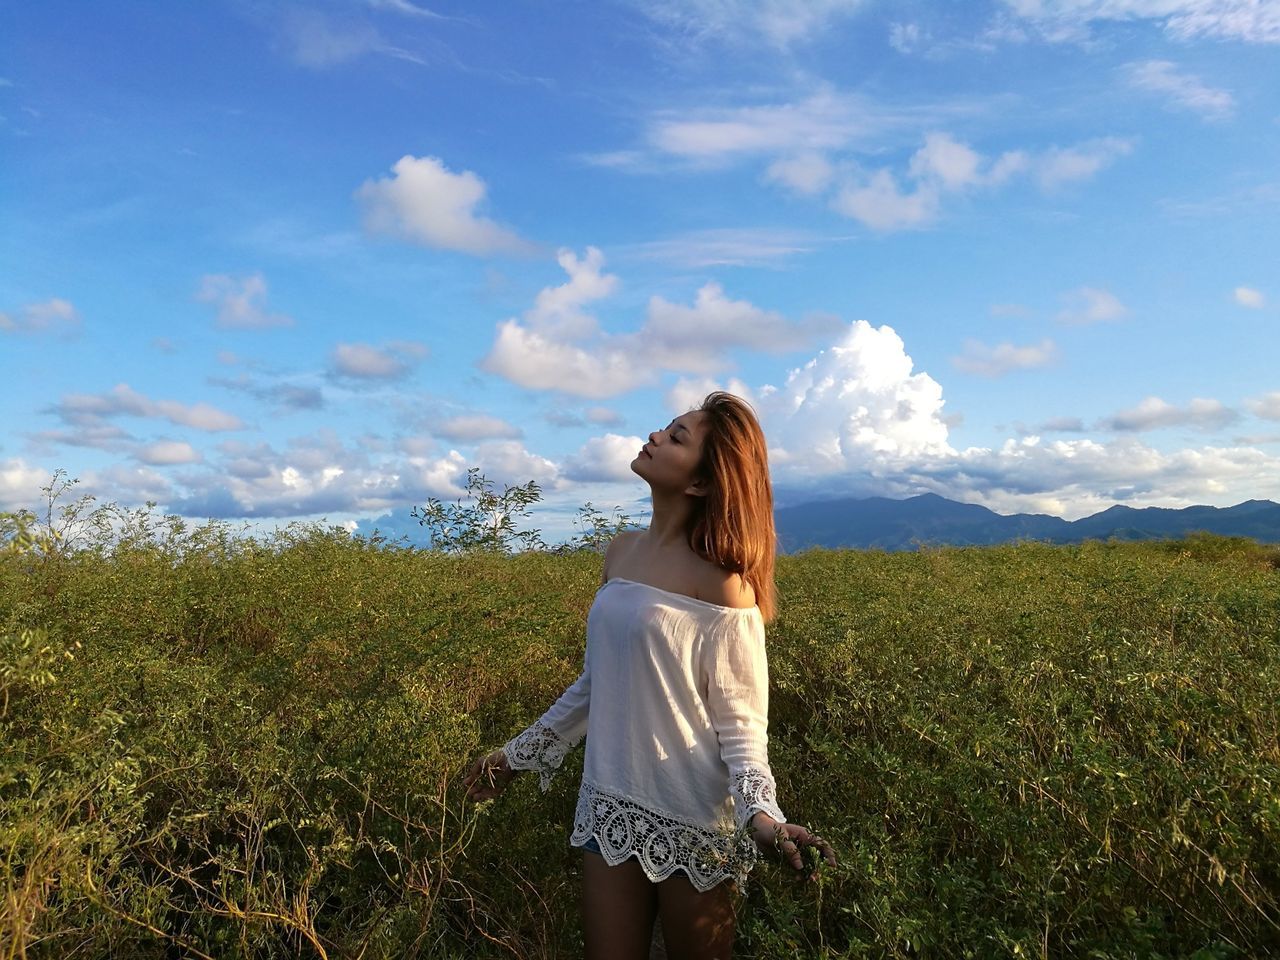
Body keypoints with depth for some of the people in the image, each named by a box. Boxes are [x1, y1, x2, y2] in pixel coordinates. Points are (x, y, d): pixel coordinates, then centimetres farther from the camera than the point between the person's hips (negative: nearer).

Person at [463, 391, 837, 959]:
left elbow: (741, 724, -14)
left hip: (695, 825, -5)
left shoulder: (721, 582, -17)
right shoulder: (622, 553, 1)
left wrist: (761, 813, -32)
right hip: (609, 810, 5)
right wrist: (518, 753, 16)